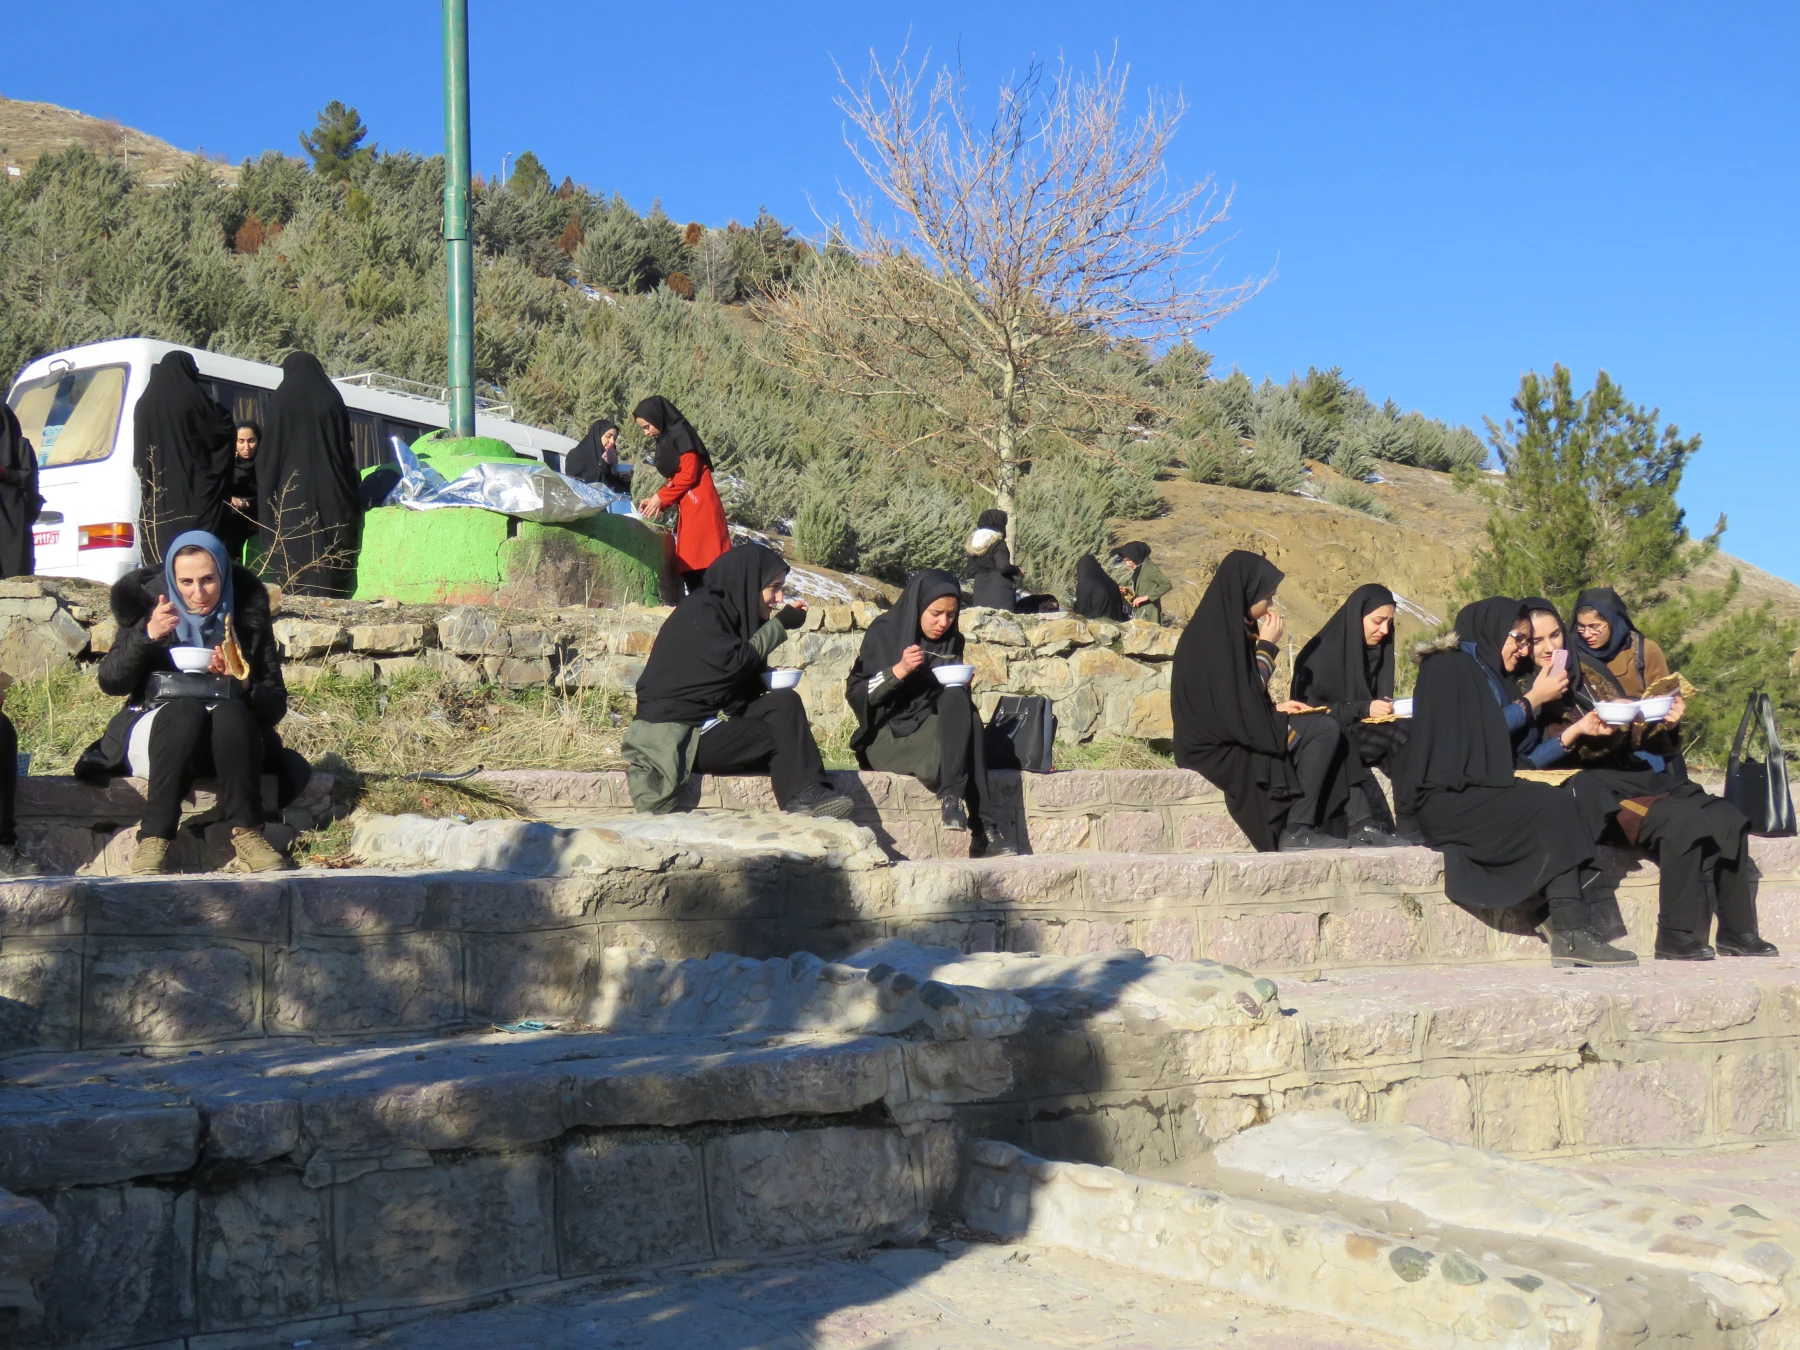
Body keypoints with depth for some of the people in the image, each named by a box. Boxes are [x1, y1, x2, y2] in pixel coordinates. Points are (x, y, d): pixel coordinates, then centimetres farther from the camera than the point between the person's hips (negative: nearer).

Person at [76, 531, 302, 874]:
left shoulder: (248, 611, -1)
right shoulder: (147, 600, -1)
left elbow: (275, 706, -2)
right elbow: (110, 682, -10)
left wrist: (243, 684, -23)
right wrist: (146, 635, -25)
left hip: (229, 738, 1)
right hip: (157, 727, 0)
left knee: (230, 713, -33)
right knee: (185, 712, -34)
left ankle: (247, 833, -30)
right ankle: (154, 840, -36)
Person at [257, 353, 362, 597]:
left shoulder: (281, 399, -1)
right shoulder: (332, 398, 5)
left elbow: (271, 448, -2)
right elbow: (346, 446, 7)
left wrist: (265, 487, 9)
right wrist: (350, 490, 12)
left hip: (291, 490, -2)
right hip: (329, 490, 2)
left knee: (293, 551, -1)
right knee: (331, 550, 4)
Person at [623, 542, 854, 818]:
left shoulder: (731, 611, 15)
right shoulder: (699, 612, -11)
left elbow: (746, 683, 16)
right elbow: (733, 664, -22)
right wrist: (780, 625, -12)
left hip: (714, 718, 8)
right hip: (678, 732, -8)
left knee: (786, 702, -14)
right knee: (783, 736, -20)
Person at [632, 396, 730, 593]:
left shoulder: (680, 433, -4)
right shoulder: (665, 440, 22)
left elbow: (689, 474, -12)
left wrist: (660, 497, -6)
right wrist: (656, 501, 7)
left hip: (699, 508, -9)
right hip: (687, 510, 9)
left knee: (703, 561, -15)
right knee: (689, 567, 2)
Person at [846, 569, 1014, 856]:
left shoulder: (951, 642, 10)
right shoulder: (883, 633, -3)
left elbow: (958, 700, 17)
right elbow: (855, 693, -7)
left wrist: (962, 683, -7)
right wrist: (898, 671, -22)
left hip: (937, 730, 4)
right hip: (890, 735, -4)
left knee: (957, 699, -31)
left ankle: (953, 799, -37)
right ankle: (977, 832, -34)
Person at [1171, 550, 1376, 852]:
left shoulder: (1226, 626, 12)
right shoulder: (1214, 635, -18)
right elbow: (1244, 700, -17)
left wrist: (1274, 707, 8)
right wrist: (1267, 645, -8)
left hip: (1228, 733, 10)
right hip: (1220, 746, -10)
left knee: (1325, 731, 7)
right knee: (1323, 731, -13)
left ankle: (1358, 825, 2)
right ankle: (1297, 830, -13)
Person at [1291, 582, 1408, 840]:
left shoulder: (1378, 652, 7)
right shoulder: (1322, 654, -12)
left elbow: (1376, 703, 13)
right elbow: (1310, 709, -15)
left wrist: (1388, 709, -12)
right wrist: (1363, 709, -23)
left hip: (1361, 734, 6)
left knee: (1406, 737, -24)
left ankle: (1413, 824, -25)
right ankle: (1371, 827, -34)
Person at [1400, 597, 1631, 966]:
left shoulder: (1492, 675, 23)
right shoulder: (1447, 669, -3)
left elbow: (1517, 750, 19)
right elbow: (1474, 734, -13)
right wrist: (1532, 701, -5)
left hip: (1482, 794, 8)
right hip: (1447, 800, -8)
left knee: (1558, 806, -17)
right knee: (1549, 807, -23)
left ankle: (1575, 934, -28)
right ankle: (1570, 934, -24)